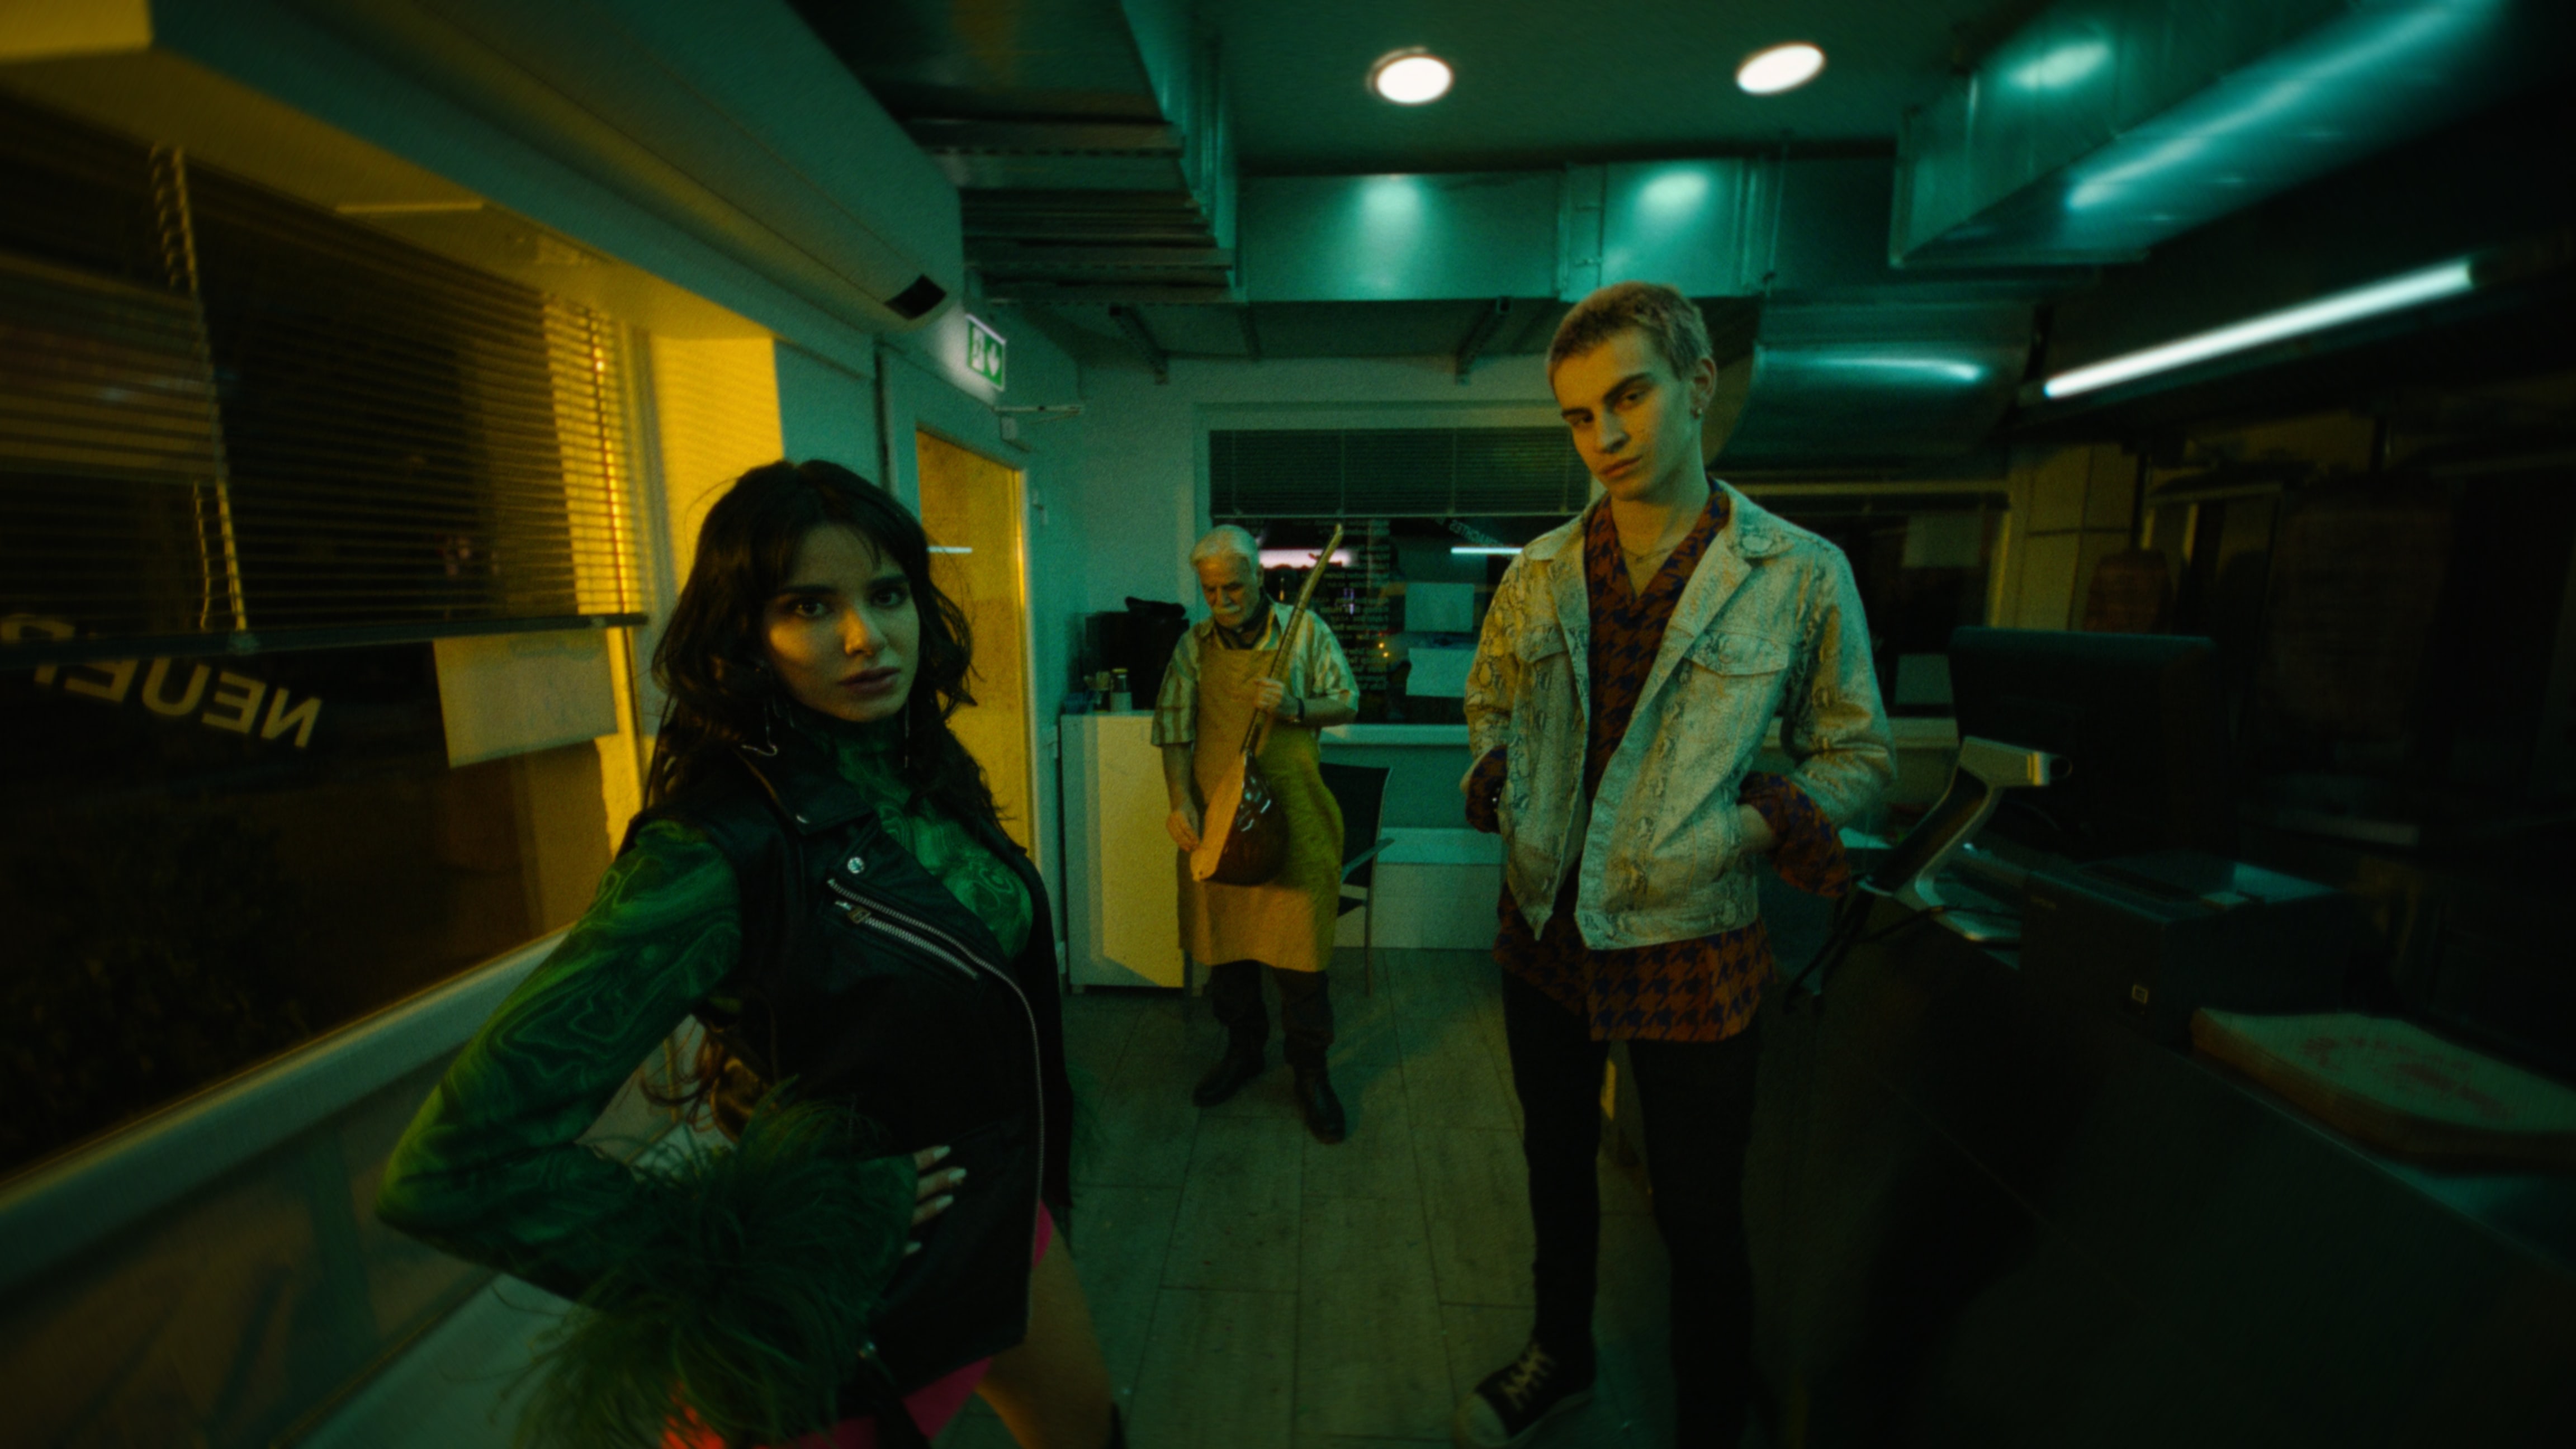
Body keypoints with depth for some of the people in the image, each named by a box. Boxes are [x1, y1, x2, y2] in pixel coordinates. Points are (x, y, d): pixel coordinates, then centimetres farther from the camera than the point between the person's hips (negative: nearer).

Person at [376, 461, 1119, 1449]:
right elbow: (457, 1168, -29)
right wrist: (761, 1253, -22)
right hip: (846, 1305, -7)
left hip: (1000, 1212, 7)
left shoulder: (930, 772, -7)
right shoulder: (715, 851, -29)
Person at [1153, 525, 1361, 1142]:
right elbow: (1173, 726, 3)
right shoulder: (1195, 644, 5)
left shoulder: (1305, 630, 0)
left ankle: (1310, 1071, 21)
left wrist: (1294, 707, -17)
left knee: (1299, 949, 0)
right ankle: (1244, 1047, 37)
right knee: (1222, 939, 14)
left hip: (1290, 815, -3)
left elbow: (1347, 702, 2)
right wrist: (1181, 802, -9)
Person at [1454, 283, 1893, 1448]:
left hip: (1688, 947, -3)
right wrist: (1492, 768, -5)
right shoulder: (1539, 575, 1)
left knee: (1700, 1220, 14)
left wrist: (1783, 809, -19)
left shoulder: (1800, 575, -8)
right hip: (1544, 930, 4)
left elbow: (1857, 751, 1)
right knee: (1557, 1161, 24)